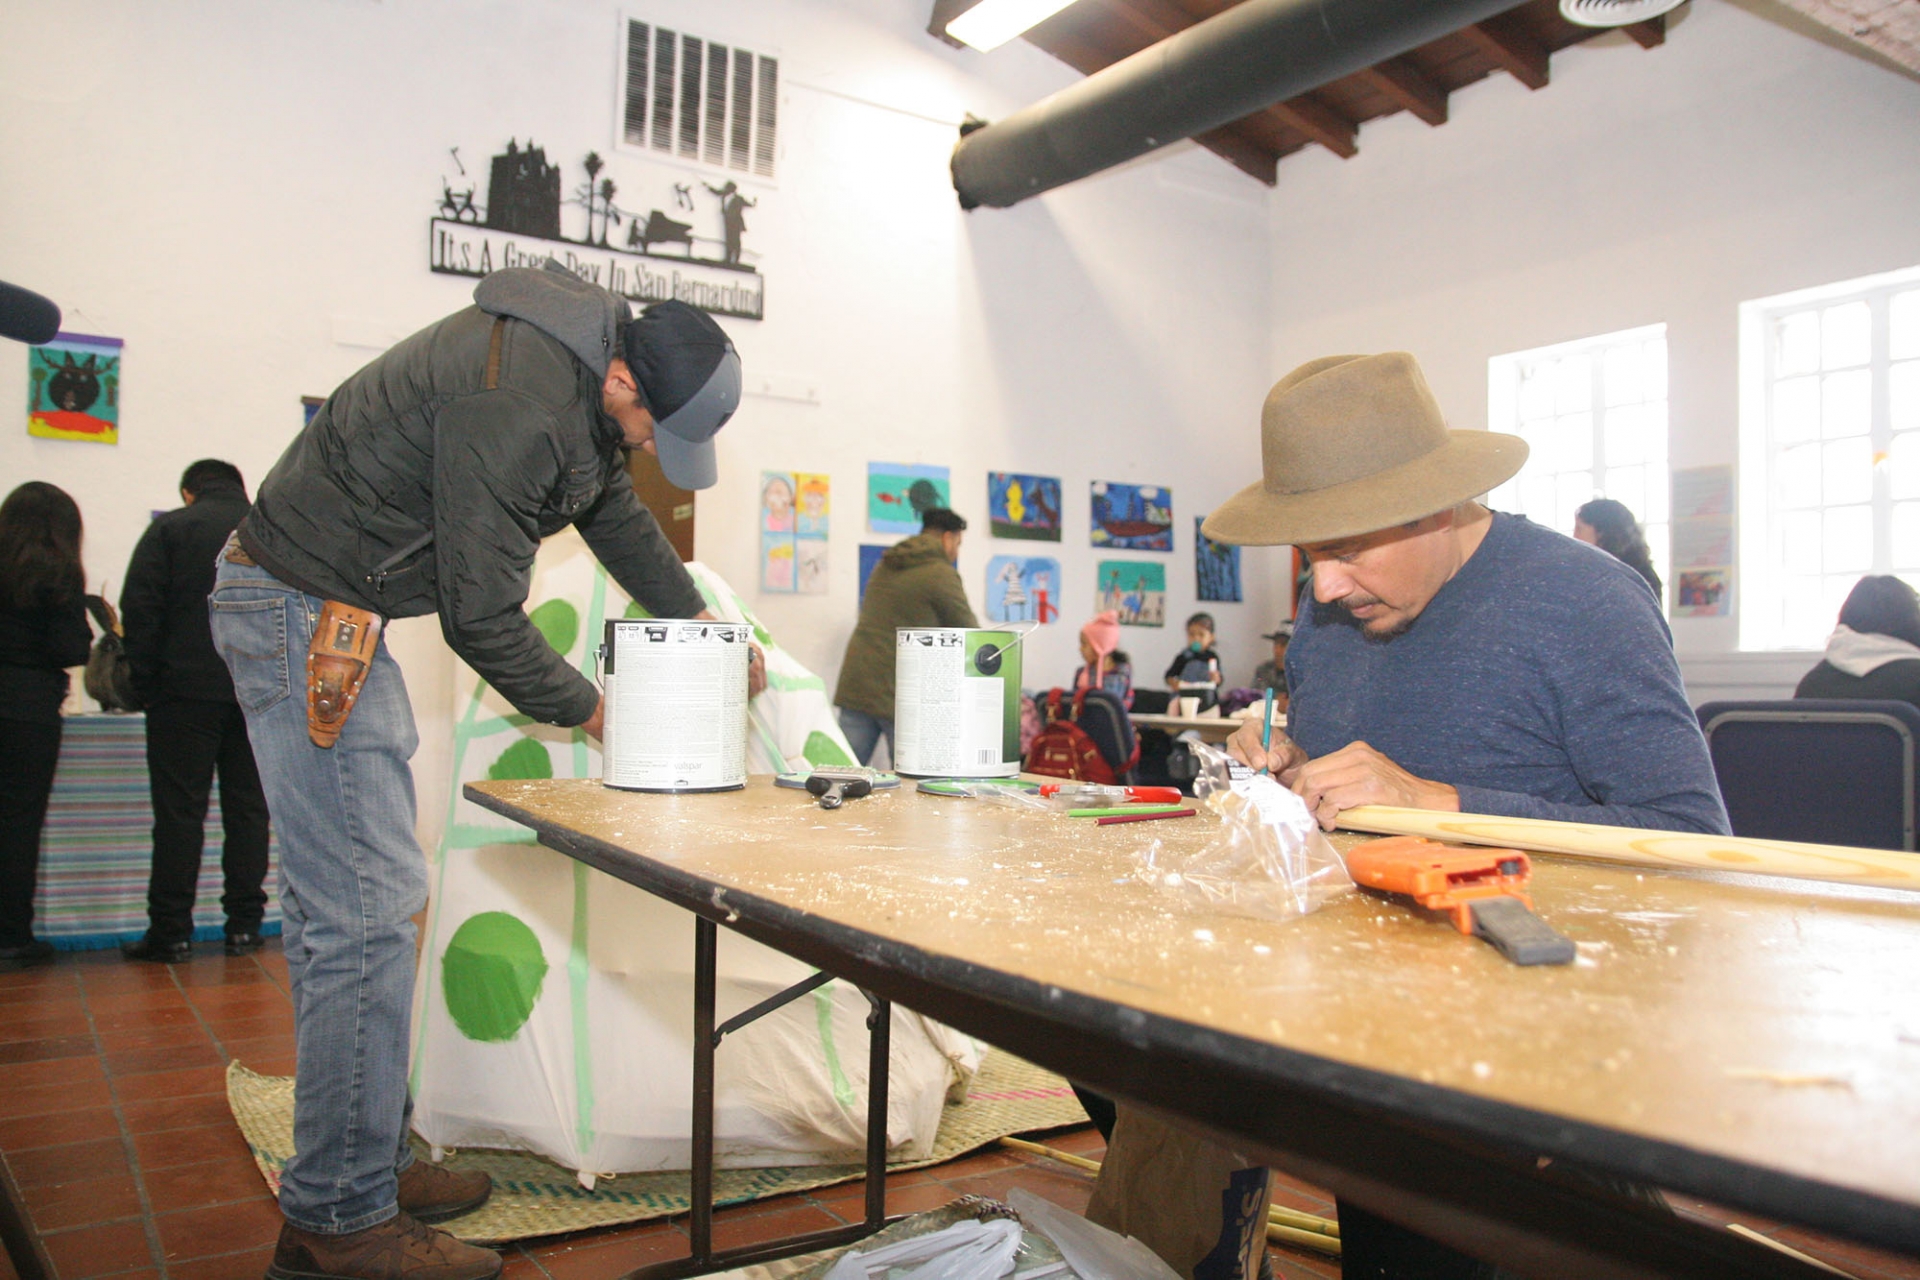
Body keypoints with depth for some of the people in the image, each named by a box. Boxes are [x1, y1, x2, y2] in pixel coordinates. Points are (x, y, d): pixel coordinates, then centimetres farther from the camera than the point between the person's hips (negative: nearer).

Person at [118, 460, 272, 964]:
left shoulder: (169, 529, 2)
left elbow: (140, 610, -5)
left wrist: (145, 685, 1)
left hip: (185, 694, -3)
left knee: (179, 811, 1)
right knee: (248, 809, 7)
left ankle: (170, 931, 4)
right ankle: (245, 925, 10)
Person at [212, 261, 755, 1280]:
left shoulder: (586, 372, 6)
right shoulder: (514, 404, -27)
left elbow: (615, 512, 23)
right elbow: (483, 618, -23)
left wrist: (703, 623, 27)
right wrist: (588, 711, -7)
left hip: (336, 617, 11)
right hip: (303, 617, -10)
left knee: (336, 905, 13)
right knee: (366, 911, -10)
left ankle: (364, 1161, 24)